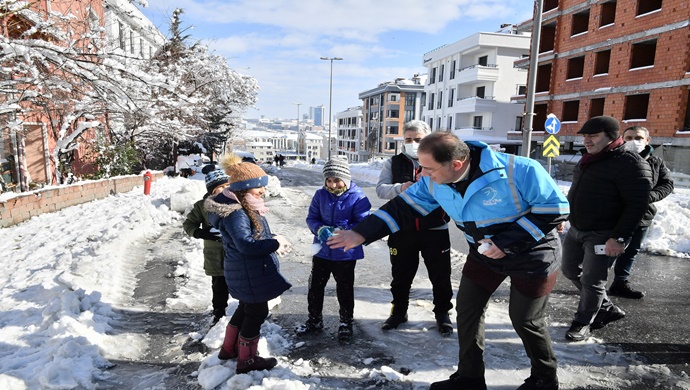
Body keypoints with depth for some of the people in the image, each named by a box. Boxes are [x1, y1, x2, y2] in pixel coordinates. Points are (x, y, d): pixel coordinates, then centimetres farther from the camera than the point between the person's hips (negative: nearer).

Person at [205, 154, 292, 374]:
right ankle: (247, 360, 22)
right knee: (257, 313, 4)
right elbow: (246, 244, -30)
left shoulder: (244, 207, 8)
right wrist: (275, 243, -22)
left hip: (250, 272, 11)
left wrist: (273, 242, 0)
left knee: (246, 308, 24)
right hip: (250, 274, -11)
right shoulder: (235, 213, -25)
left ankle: (229, 348, 41)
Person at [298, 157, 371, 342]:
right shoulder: (320, 195, -2)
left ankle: (346, 323, 33)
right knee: (315, 286, 16)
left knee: (345, 289, 11)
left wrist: (343, 232, -29)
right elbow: (311, 218, 2)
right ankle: (314, 320, 38)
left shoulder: (358, 197, -13)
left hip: (346, 253, -3)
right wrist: (320, 229, -20)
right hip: (322, 250, 4)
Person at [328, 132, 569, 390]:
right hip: (484, 254, 5)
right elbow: (404, 208, -10)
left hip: (532, 256, -5)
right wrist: (361, 233, -19)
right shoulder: (433, 182, -17)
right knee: (467, 310, 7)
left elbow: (556, 207, -24)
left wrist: (507, 242, -30)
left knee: (525, 320, 6)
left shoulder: (520, 171, -34)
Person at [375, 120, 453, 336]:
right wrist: (400, 188, -26)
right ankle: (399, 311, 36)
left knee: (440, 275, 12)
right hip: (402, 230, 1)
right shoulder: (394, 163, 4)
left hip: (435, 230, -1)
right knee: (401, 275, 16)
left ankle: (442, 313, 34)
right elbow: (380, 188, -6)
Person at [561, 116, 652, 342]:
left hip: (602, 236, -9)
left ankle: (583, 322, 22)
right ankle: (606, 309, 34)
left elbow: (637, 204, -20)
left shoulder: (630, 163, -16)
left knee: (592, 281, 1)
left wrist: (619, 237, -24)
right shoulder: (588, 160, 11)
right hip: (576, 230, 9)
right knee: (571, 270, 17)